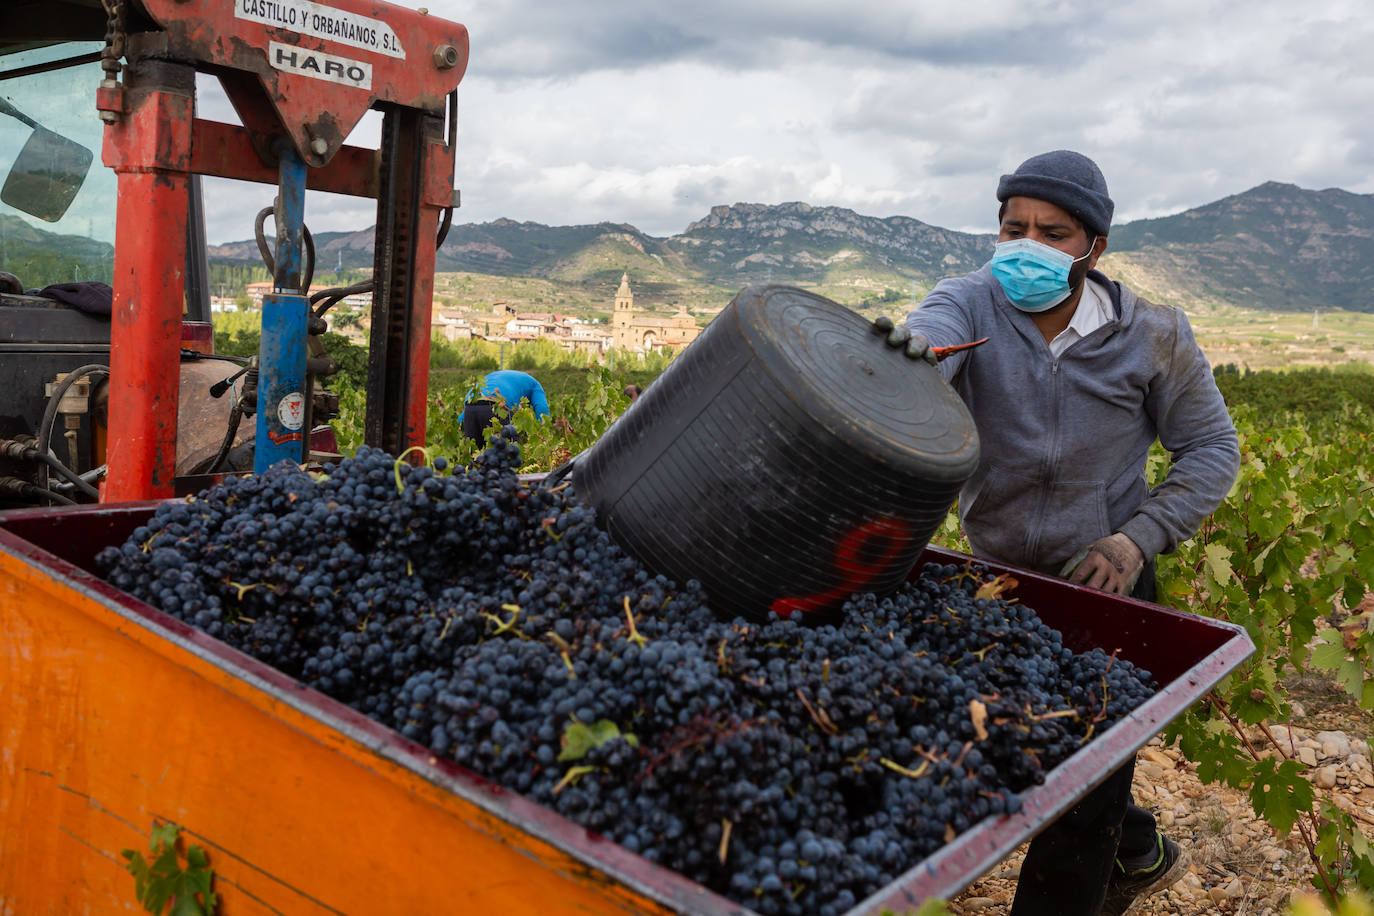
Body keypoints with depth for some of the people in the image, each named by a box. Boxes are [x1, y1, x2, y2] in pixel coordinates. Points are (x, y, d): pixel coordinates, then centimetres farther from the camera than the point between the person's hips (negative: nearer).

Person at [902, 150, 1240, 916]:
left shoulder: (1151, 336, -11)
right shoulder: (970, 305, -13)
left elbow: (1213, 448, -2)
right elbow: (927, 342, -36)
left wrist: (1140, 538, -16)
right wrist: (898, 356, -62)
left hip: (1102, 585, -3)